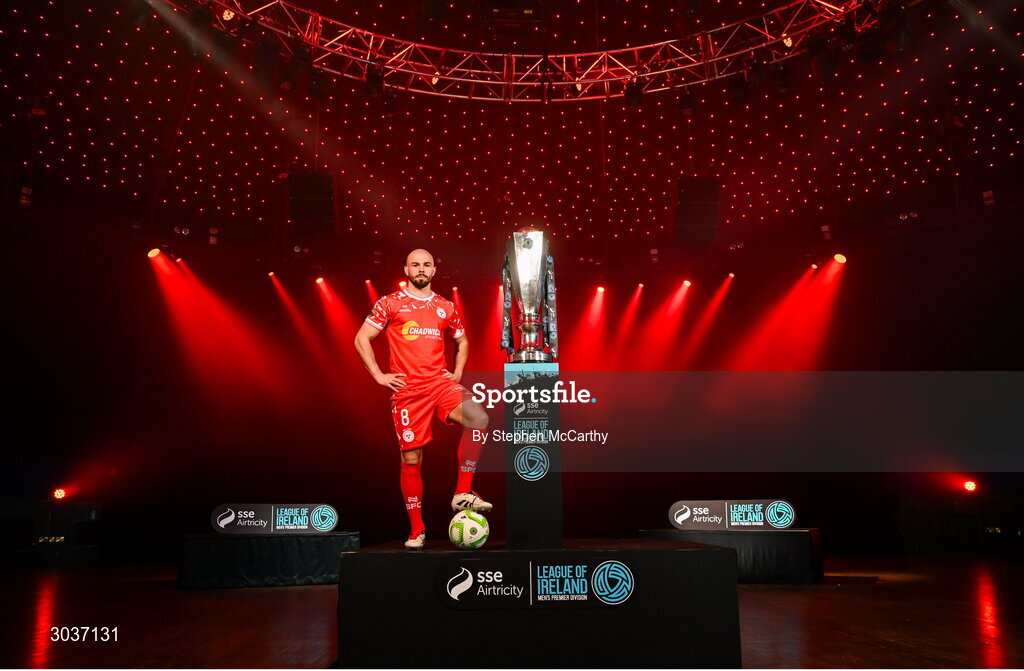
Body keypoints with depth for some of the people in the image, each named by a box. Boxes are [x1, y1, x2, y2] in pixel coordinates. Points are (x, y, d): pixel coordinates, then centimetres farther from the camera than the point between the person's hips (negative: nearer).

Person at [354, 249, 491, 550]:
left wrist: (457, 373, 13)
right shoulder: (390, 303, 5)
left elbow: (462, 341, 28)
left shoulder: (446, 307, 14)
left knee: (479, 419, -26)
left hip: (441, 383, 2)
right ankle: (416, 530, 15)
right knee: (411, 460, 1)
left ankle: (463, 494, -13)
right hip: (407, 389, -2)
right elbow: (362, 339, 4)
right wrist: (379, 376, -3)